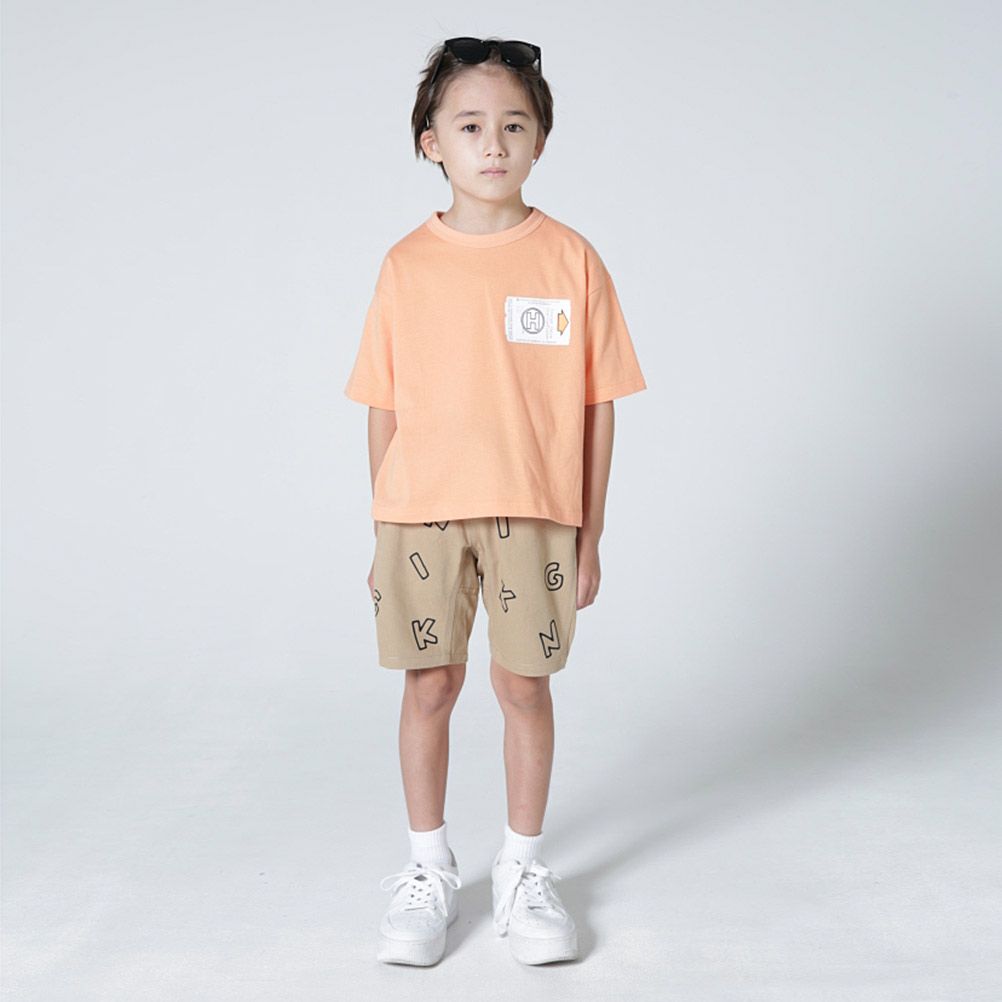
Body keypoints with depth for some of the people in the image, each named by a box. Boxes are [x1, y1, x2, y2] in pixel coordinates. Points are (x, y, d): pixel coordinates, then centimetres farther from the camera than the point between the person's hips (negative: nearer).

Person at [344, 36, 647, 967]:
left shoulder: (571, 259, -1)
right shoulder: (406, 264, 3)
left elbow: (596, 405, 1)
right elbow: (384, 408, 6)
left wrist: (590, 533, 0)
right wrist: (383, 529, 6)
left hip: (534, 510, -1)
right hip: (421, 508, 1)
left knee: (524, 684, 6)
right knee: (429, 683, 8)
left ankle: (523, 869, 25)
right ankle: (427, 868, 26)